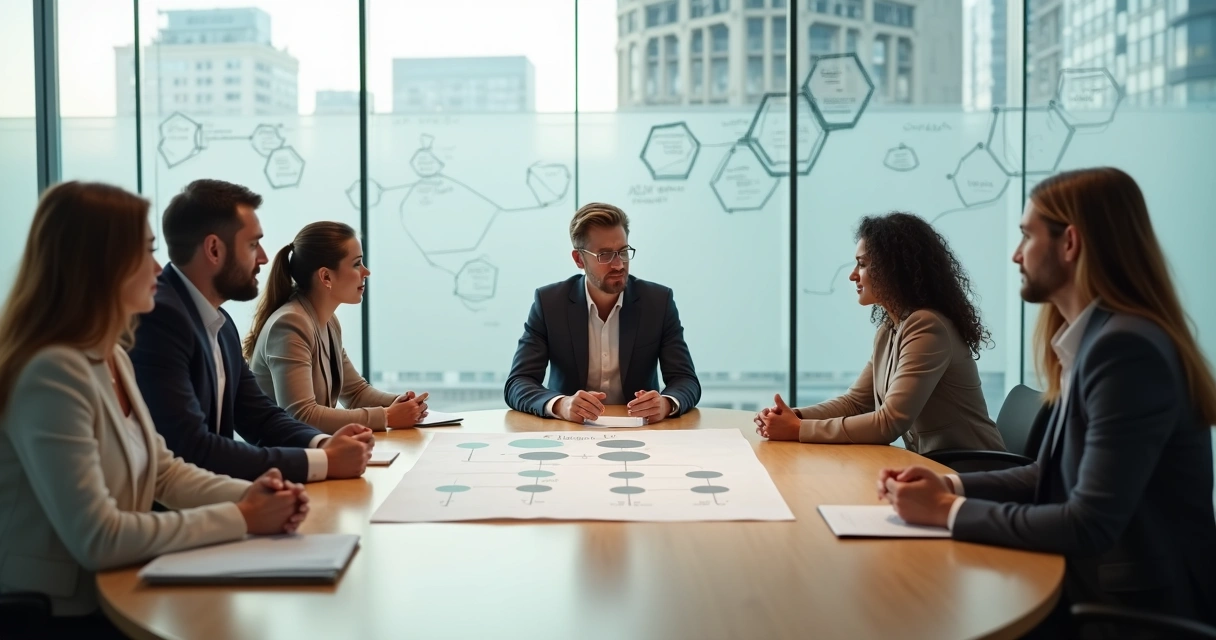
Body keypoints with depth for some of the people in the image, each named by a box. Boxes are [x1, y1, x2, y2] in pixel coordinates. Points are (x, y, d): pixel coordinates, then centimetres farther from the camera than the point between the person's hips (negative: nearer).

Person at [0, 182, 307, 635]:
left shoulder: (112, 357, 6)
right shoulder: (52, 372, -23)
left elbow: (163, 471, 12)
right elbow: (96, 539, -26)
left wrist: (250, 497, -7)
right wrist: (240, 518, -19)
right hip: (61, 617, -8)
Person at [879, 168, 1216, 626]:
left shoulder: (1127, 348, -23)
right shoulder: (1091, 339, 7)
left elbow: (1090, 525, -25)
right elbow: (1054, 476, 12)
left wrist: (947, 511, -16)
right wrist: (948, 486, -2)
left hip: (1141, 611, -8)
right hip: (1096, 588, 8)